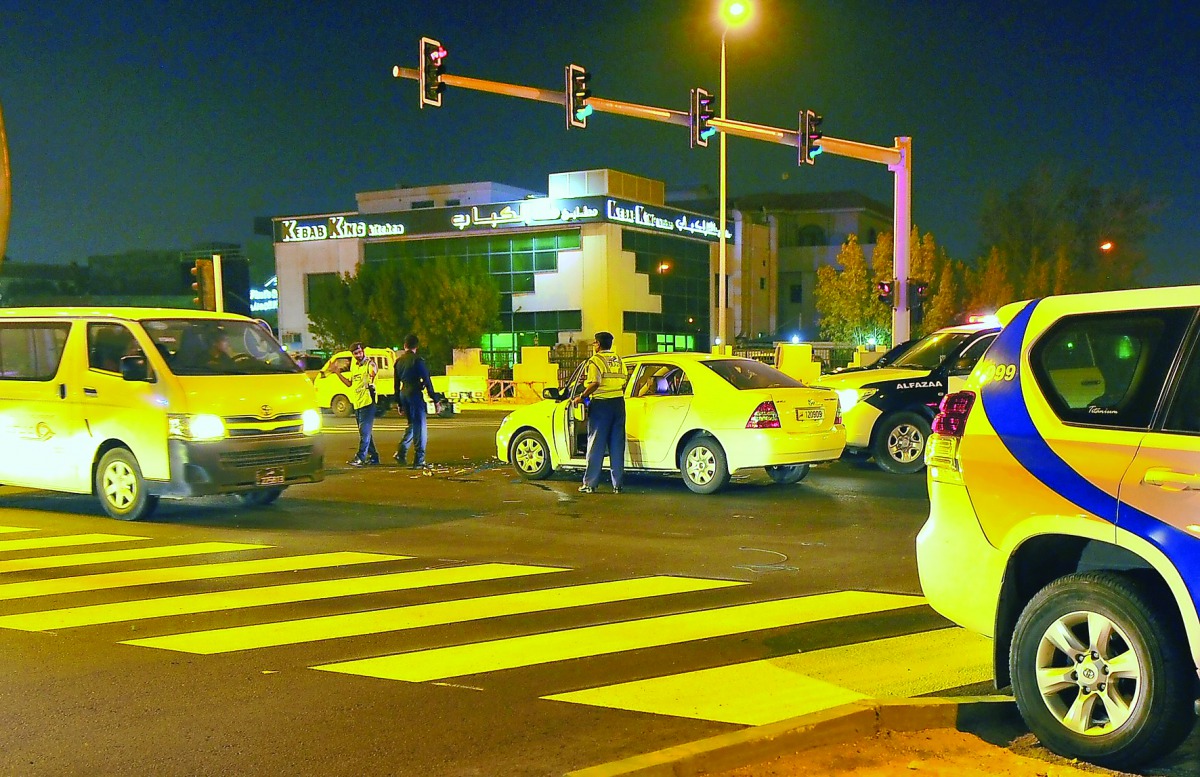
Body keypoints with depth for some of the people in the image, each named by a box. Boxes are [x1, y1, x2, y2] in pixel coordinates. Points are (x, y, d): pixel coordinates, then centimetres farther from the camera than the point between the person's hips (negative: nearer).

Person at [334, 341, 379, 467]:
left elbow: (373, 372, -31)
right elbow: (349, 384, 20)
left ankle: (360, 457, -13)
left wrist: (373, 374, -54)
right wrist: (338, 373, 13)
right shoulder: (354, 367, 15)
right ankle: (373, 456, 20)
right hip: (357, 403, 9)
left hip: (367, 402, -9)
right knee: (365, 432, 13)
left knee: (364, 431, -10)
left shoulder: (369, 364, -9)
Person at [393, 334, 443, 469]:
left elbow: (397, 383, 15)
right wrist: (435, 399, -6)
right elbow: (427, 380, -11)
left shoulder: (399, 361, 10)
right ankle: (419, 460, -3)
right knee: (420, 426, -1)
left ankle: (401, 453, 10)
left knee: (412, 424, 20)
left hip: (403, 394, 6)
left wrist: (399, 403, 22)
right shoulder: (417, 360, -10)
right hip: (415, 394, -6)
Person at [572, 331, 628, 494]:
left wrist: (581, 397, -10)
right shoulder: (618, 360, 12)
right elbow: (624, 382, 13)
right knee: (617, 445, 8)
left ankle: (590, 483, 2)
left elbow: (594, 383, -19)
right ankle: (617, 483, 7)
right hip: (618, 404, 6)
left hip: (601, 404, -5)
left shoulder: (595, 360, -8)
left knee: (596, 445, 0)